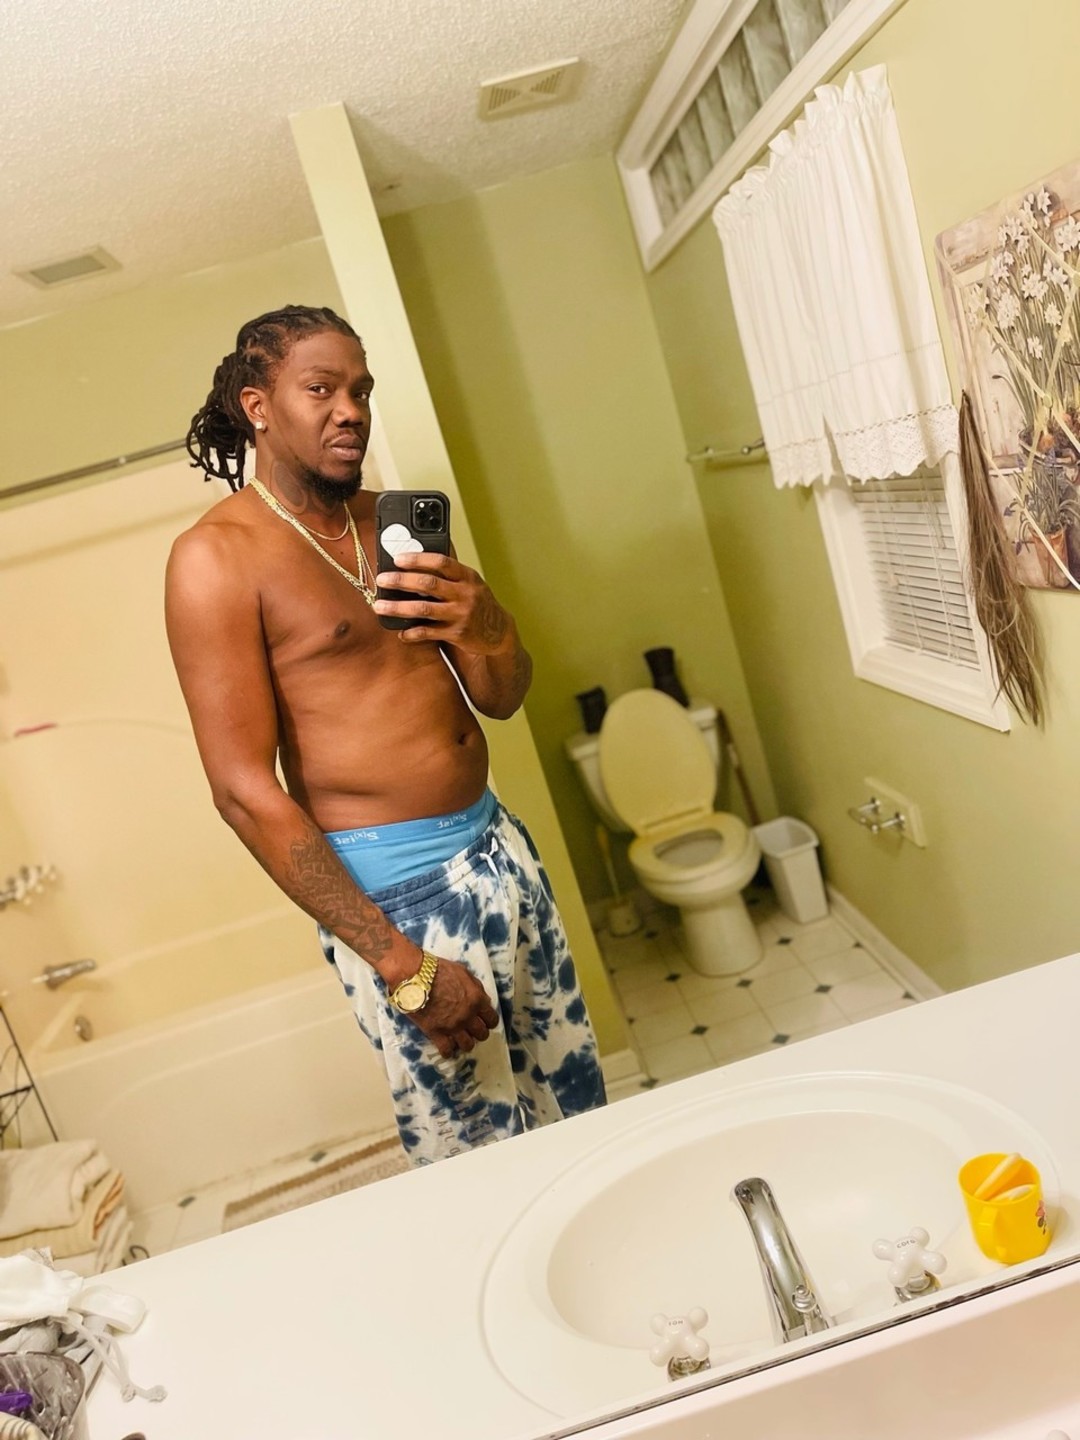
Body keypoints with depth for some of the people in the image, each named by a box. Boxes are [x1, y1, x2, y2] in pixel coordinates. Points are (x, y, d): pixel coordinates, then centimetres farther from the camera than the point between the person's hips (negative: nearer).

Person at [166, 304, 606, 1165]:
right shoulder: (216, 557, -11)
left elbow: (503, 698, 9)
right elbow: (246, 791, -16)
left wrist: (484, 628, -16)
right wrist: (400, 964, -16)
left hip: (498, 845, 7)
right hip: (394, 891, -6)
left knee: (576, 1101, 16)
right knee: (484, 1160, 6)